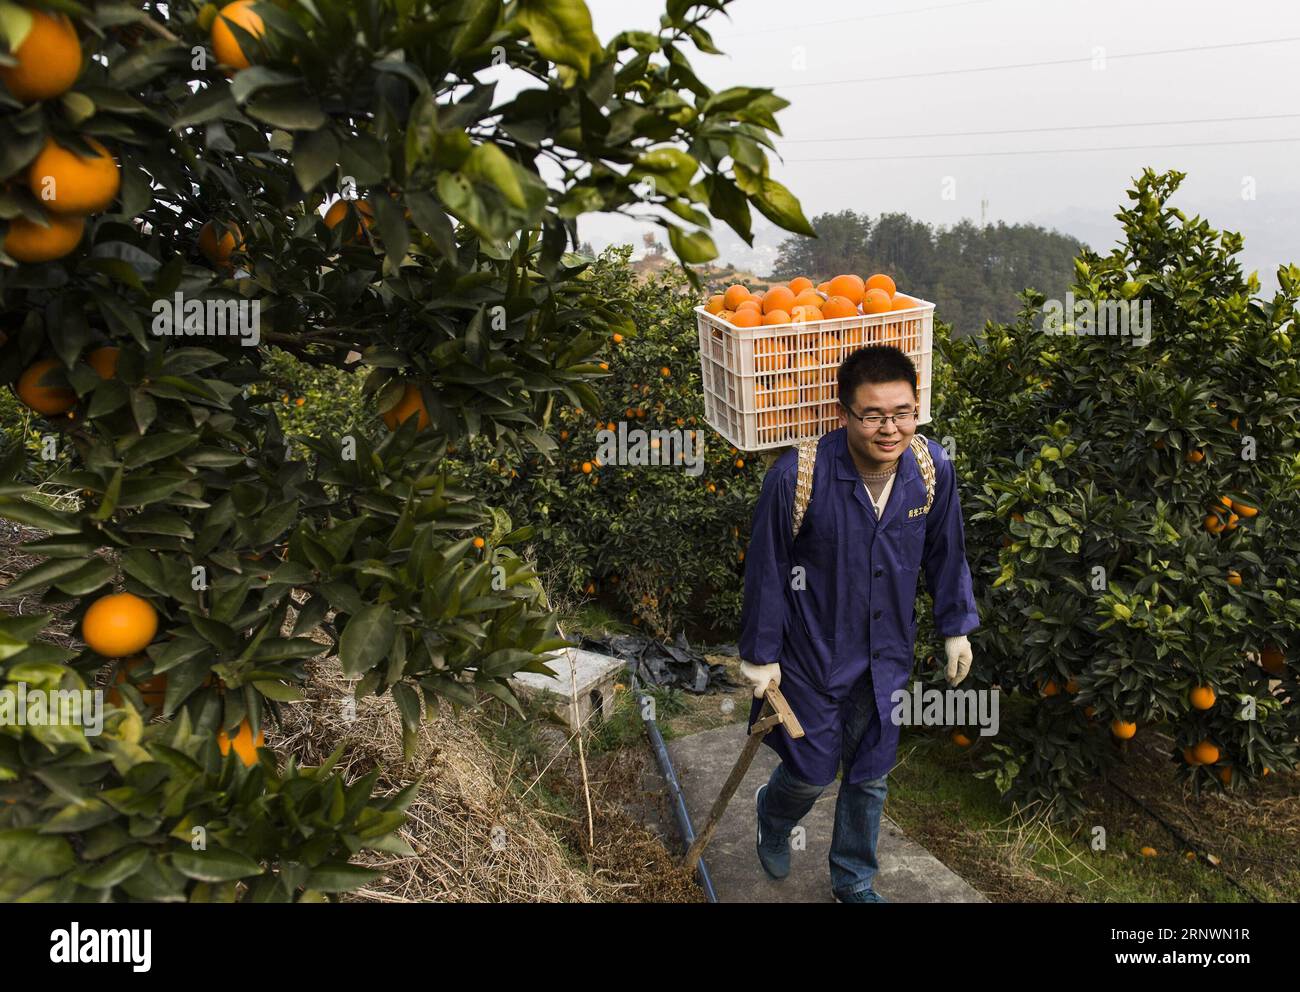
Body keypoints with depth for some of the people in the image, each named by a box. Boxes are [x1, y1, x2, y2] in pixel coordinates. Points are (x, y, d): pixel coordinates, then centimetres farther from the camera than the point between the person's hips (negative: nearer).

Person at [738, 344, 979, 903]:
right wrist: (761, 654, -7)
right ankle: (773, 815, 51)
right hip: (814, 653, -3)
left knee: (870, 776, 19)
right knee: (812, 772, 13)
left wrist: (956, 627, 11)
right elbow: (767, 569, -15)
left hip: (886, 656, 4)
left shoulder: (933, 469, -15)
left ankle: (854, 882, 44)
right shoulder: (797, 476, -27)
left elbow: (945, 552, 3)